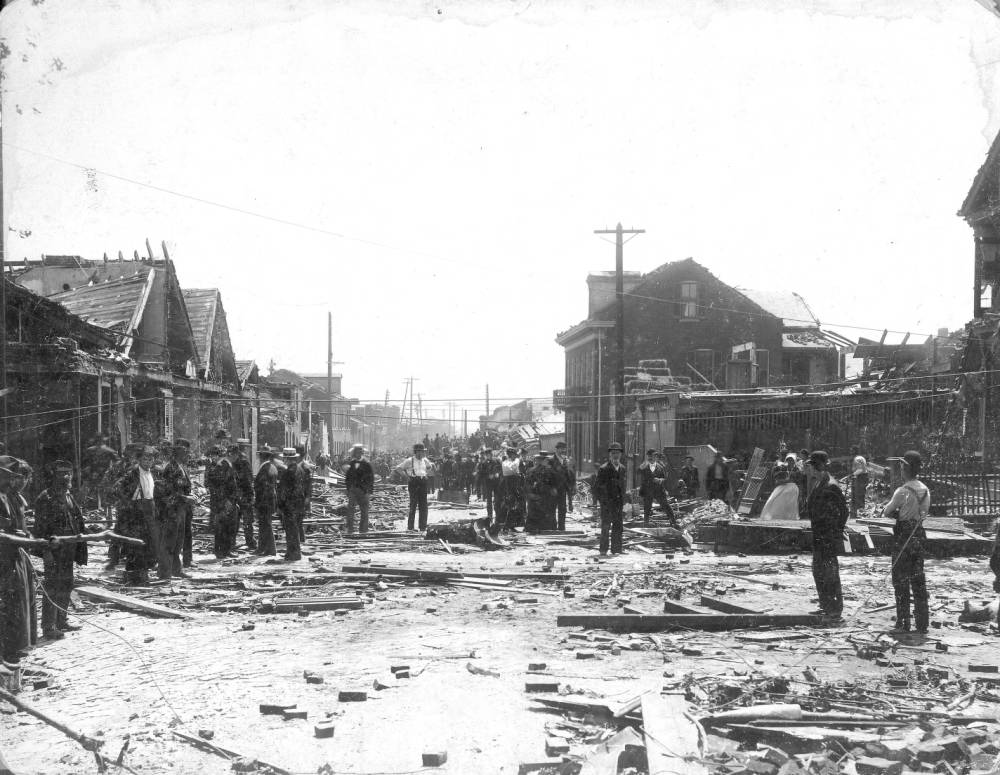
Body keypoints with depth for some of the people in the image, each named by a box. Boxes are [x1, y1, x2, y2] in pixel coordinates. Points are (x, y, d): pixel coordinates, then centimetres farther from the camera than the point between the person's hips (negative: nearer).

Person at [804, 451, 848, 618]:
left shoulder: (831, 487, -17)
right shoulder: (817, 484, 12)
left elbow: (843, 510, -15)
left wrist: (837, 532, -13)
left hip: (829, 536, -10)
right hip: (819, 536, 10)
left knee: (829, 572, -4)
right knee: (818, 571, 14)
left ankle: (835, 608, 3)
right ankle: (826, 605, 23)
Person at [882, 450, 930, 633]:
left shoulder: (902, 491, -17)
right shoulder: (925, 490, 3)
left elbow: (887, 512, -8)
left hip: (903, 537, -6)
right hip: (919, 535, 6)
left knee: (901, 580, 2)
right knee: (919, 580, 11)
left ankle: (903, 622, 4)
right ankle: (922, 623, 12)